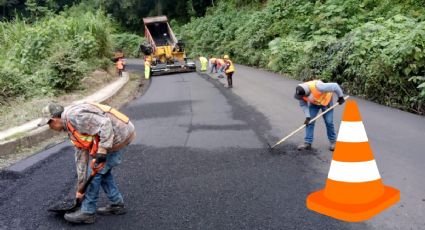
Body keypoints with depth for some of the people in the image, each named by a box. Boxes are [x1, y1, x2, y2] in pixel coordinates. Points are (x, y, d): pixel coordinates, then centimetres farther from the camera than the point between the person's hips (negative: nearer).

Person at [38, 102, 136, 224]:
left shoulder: (74, 115, -16)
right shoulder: (72, 130, 16)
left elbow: (105, 124, -26)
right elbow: (81, 159, 19)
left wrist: (101, 152, -26)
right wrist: (81, 188, 21)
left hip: (120, 137, -10)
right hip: (122, 135, 10)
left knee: (95, 173, 0)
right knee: (102, 172, 20)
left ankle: (87, 212, 14)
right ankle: (117, 204, 32)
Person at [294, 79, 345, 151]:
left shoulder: (317, 86, -43)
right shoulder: (300, 92, -27)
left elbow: (335, 86, -32)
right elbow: (303, 105, -11)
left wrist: (341, 97, -18)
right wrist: (307, 117, -20)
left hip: (326, 101, -4)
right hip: (313, 103, 4)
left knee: (328, 122, -3)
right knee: (309, 122, -6)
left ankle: (332, 141, 17)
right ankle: (307, 143, 1)